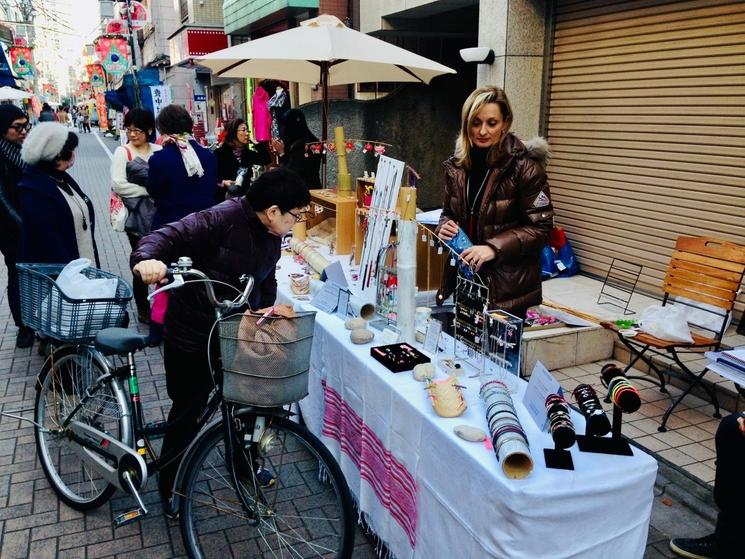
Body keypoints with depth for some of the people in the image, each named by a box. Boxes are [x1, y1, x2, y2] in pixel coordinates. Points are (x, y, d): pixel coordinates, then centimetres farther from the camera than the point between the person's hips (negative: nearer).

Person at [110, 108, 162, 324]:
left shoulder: (159, 151, 6)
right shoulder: (123, 152, -1)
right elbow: (118, 185, -11)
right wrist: (149, 191, -12)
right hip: (137, 215, -2)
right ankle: (143, 309, 22)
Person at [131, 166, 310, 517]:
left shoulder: (271, 236, 2)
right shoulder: (223, 219, -24)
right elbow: (172, 236, -32)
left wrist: (268, 307, -4)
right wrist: (147, 257, -51)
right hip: (193, 332, -7)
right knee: (189, 409, 6)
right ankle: (169, 485, 28)